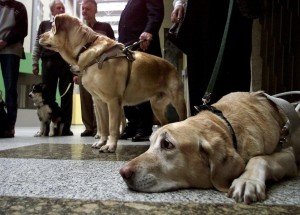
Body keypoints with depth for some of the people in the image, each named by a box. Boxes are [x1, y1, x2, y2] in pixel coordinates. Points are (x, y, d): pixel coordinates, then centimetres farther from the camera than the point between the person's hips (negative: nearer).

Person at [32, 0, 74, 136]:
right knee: (48, 95, -1)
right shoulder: (44, 25, 16)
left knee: (66, 95, -2)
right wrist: (35, 63, 4)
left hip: (67, 62, 0)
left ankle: (65, 127, 1)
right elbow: (37, 44, 13)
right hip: (49, 62, 0)